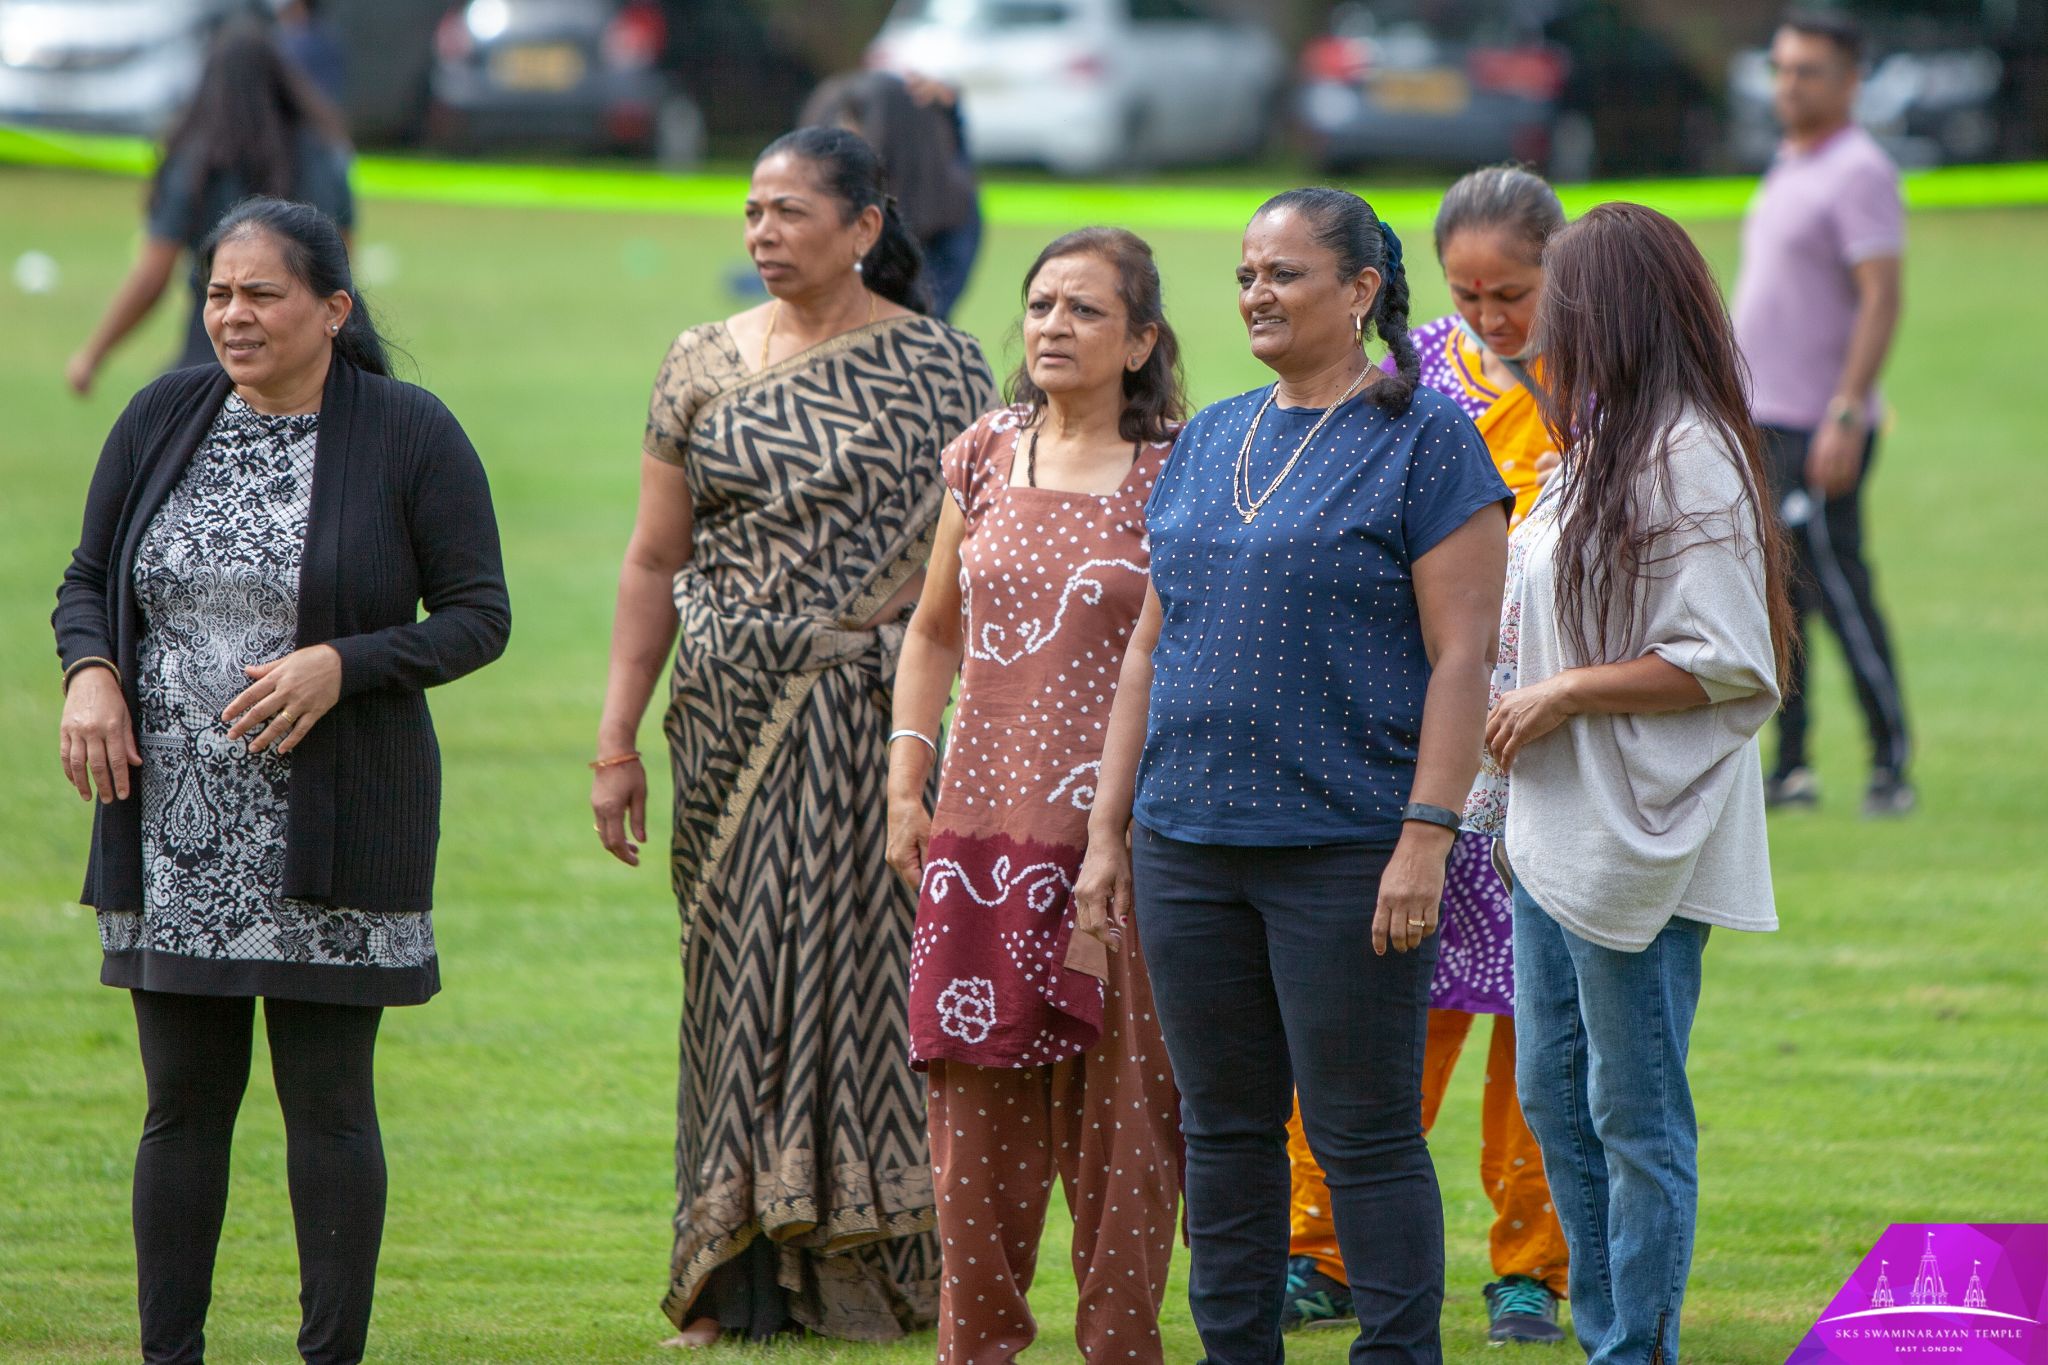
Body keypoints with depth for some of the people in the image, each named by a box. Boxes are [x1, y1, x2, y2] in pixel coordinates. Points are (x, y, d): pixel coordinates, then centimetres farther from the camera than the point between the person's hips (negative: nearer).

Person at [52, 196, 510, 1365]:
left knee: (330, 1103, 0)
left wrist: (340, 666, -19)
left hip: (331, 826, -3)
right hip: (175, 828, 3)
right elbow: (88, 582, 12)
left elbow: (480, 618, -4)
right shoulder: (165, 418, 6)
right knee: (183, 1101, 6)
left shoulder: (412, 435, -4)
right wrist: (89, 676, -10)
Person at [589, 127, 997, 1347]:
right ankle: (741, 1280, 8)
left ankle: (862, 1270, 0)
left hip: (871, 716, -3)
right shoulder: (706, 364, 9)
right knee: (740, 978, 3)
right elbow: (657, 561, 10)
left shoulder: (931, 367, -1)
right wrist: (617, 740, 6)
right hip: (732, 717, 3)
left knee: (862, 959, -6)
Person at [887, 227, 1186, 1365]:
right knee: (978, 1101, 5)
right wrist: (906, 780, 11)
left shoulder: (1176, 472, -3)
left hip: (1118, 836, -4)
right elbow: (935, 633, 21)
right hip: (984, 829, 4)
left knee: (1118, 1103, -2)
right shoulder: (985, 459, 10)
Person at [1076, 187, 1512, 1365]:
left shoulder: (1425, 440, -5)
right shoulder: (1210, 441, 14)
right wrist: (1110, 829, 12)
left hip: (1347, 853, -6)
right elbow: (1152, 647, 17)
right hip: (1191, 846, 6)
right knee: (1225, 1125, 10)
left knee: (1364, 1133, -3)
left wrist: (1427, 837, -17)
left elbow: (1463, 653, -10)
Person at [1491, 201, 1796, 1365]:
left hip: (1642, 836, -10)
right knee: (1554, 1094, 14)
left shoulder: (1689, 460, -16)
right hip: (1560, 832, 10)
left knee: (1636, 1114, -2)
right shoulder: (1606, 450, 13)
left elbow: (1726, 665, -20)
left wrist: (1568, 693, -17)